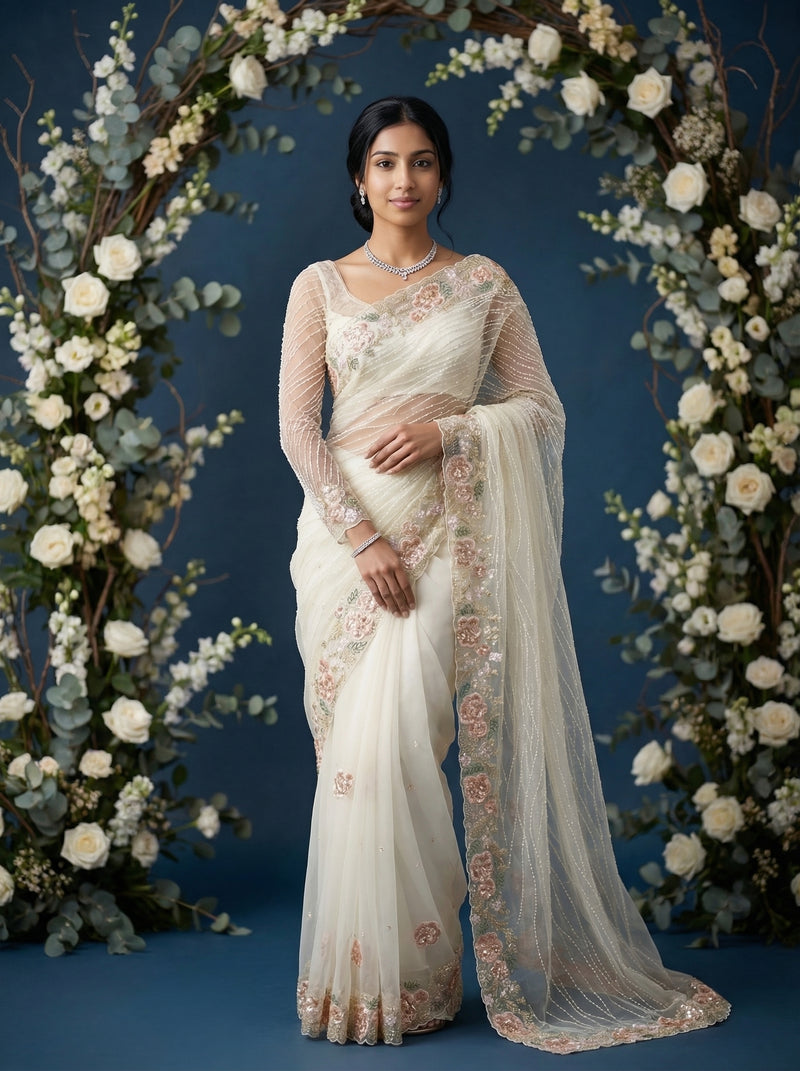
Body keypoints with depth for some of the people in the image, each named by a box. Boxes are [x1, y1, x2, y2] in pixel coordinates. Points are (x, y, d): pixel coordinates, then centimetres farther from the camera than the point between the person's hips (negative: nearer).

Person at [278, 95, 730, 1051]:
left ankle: (403, 975, 3)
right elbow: (297, 426, 1)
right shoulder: (320, 286, 8)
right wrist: (362, 537, -10)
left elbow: (540, 408, 7)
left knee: (398, 742, -11)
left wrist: (446, 431, -10)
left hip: (447, 532, -1)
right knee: (357, 746, -1)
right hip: (347, 530, 1)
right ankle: (363, 971, 10)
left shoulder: (483, 283, 9)